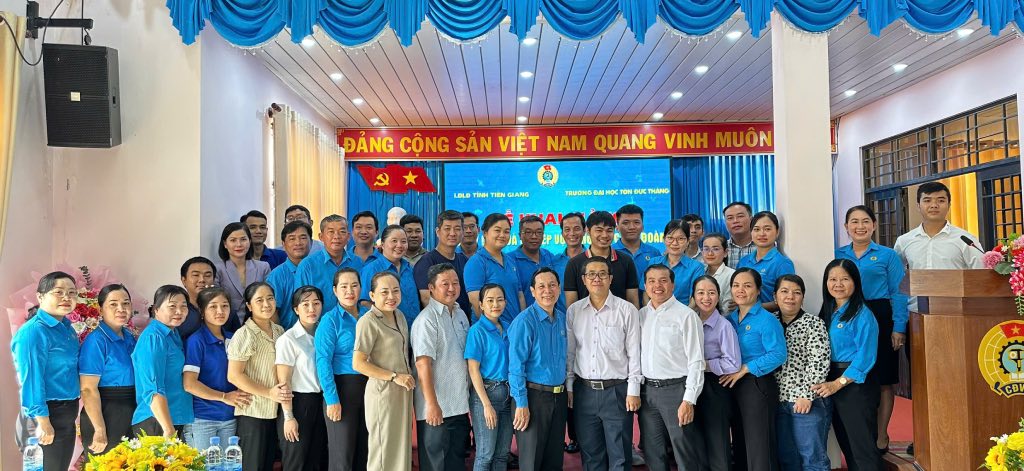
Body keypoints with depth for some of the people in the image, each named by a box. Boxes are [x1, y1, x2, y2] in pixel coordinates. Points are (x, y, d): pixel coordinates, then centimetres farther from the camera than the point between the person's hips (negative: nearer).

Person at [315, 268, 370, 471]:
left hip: (368, 386, 5)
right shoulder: (330, 320, -7)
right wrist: (332, 399, -18)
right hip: (342, 387, -5)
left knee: (365, 451, 13)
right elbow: (323, 361, -12)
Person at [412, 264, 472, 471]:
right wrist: (432, 404, -22)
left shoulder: (461, 314, 9)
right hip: (437, 407, -7)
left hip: (460, 405, 7)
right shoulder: (427, 319, -15)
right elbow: (423, 364, -20)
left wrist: (471, 397, 15)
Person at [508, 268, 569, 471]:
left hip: (559, 397, 6)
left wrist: (567, 391, 11)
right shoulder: (524, 322, -14)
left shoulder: (562, 319, 6)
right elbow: (516, 366, -16)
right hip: (533, 395, -6)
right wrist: (521, 404, -18)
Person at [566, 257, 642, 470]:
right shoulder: (573, 311, 4)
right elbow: (569, 352, 8)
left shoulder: (627, 310, -4)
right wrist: (568, 387, 6)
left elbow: (634, 353, -4)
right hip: (583, 390, 3)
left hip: (617, 390, -3)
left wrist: (633, 390, -6)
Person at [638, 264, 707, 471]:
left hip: (675, 389, -5)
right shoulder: (641, 315, 9)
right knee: (653, 454, 15)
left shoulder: (686, 315, -7)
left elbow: (696, 362, -10)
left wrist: (689, 400, -15)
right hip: (647, 390, 5)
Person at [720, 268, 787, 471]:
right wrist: (729, 373, 2)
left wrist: (744, 369, -20)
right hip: (734, 386, 7)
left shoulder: (767, 320, -12)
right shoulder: (730, 319, 10)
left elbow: (778, 355, -21)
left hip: (758, 386, -7)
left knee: (759, 449, 1)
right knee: (740, 445, 15)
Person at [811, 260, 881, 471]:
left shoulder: (862, 314, -12)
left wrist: (838, 383, -20)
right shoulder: (828, 313, 11)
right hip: (832, 385, 8)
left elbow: (865, 357, -17)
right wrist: (827, 384, 2)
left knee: (863, 448, -4)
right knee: (846, 446, 17)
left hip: (855, 384, -8)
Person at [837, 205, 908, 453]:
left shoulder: (888, 255, 1)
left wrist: (899, 328, -10)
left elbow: (898, 293, -2)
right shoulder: (838, 255, 7)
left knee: (883, 382, 4)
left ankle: (881, 437, 18)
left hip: (879, 319, -2)